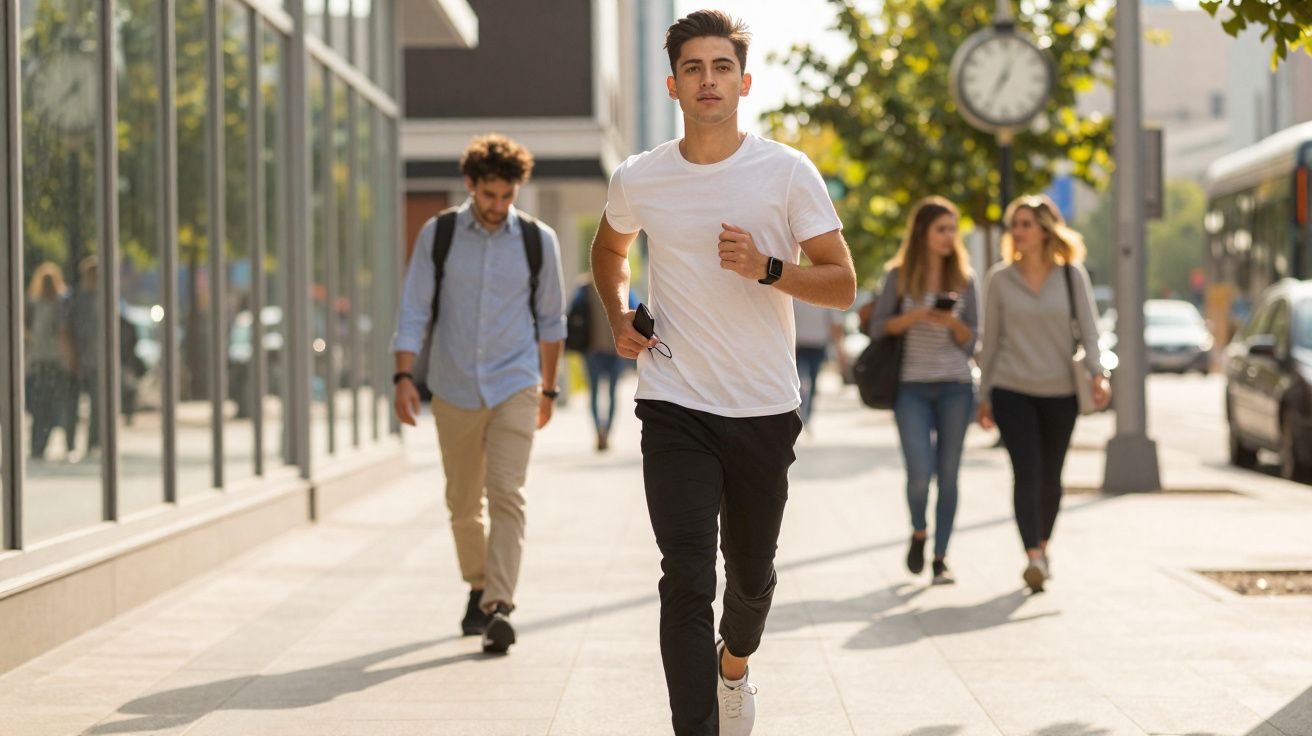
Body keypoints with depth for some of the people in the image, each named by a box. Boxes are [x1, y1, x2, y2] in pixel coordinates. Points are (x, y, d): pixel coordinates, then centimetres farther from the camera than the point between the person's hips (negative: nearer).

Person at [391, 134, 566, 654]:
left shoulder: (538, 240, -1)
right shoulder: (437, 235, -2)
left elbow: (550, 318, 11)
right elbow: (413, 312, -3)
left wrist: (549, 388, 17)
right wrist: (404, 378, -15)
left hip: (515, 388, -1)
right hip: (454, 391, 1)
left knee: (506, 494, -16)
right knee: (463, 504, 11)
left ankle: (499, 607, -21)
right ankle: (478, 587, 33)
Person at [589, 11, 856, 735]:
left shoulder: (788, 173, -5)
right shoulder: (637, 180, 1)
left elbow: (843, 284, -4)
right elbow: (609, 249, 23)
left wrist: (766, 268, -21)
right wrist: (618, 317, 6)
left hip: (765, 410, 1)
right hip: (674, 409, 0)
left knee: (751, 574, 15)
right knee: (687, 580, -12)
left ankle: (734, 664, 48)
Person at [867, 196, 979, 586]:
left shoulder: (962, 279, 6)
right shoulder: (899, 276, 1)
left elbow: (972, 340, 7)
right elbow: (878, 327, 2)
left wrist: (953, 323, -13)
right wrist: (914, 316, -14)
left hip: (955, 385, 2)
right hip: (912, 385, -2)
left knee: (948, 473, 0)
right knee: (920, 472, -11)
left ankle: (940, 558, 8)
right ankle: (919, 532, 19)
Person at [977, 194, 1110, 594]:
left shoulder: (1072, 276, 1)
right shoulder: (999, 279, 3)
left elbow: (1088, 330, -1)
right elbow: (991, 340, 8)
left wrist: (1098, 372, -19)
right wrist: (984, 396, 8)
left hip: (1060, 392, 1)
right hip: (1012, 391, -1)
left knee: (1050, 478, 10)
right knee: (1026, 472, -16)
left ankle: (1043, 544, 33)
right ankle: (1033, 558, -23)